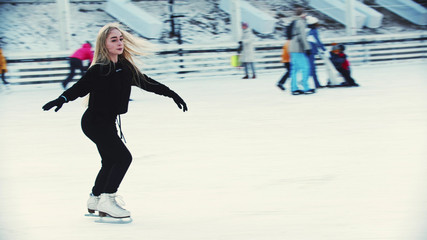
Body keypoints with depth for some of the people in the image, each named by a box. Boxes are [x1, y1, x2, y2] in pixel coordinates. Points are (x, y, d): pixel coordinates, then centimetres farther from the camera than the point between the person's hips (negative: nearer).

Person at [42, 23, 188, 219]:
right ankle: (106, 201, -6)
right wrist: (62, 99, -43)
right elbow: (79, 88, -25)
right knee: (123, 157, -12)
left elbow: (146, 83, 11)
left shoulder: (125, 68, 3)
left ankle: (94, 201, 31)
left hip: (108, 123, 8)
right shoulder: (99, 70, -20)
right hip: (94, 122, -8)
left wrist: (171, 94, 14)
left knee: (110, 161, 16)